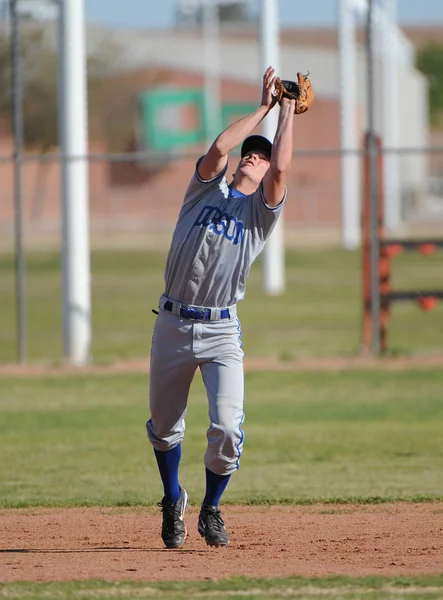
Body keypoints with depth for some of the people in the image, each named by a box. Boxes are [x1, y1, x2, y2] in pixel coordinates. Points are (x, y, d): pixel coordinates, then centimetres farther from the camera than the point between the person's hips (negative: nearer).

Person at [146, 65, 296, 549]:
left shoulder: (262, 209, 7)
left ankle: (211, 510, 9)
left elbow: (282, 168, -12)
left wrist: (287, 113, -3)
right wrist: (263, 108, -1)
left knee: (227, 428, -15)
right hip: (172, 326, 2)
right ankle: (173, 502, 36)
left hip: (221, 331, -2)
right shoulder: (208, 187, 12)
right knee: (164, 426, 10)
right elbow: (219, 147, -8)